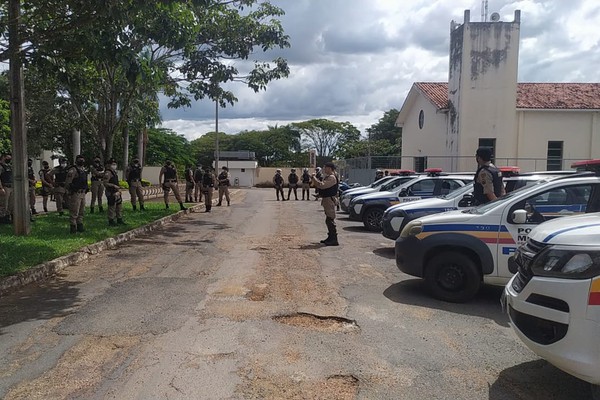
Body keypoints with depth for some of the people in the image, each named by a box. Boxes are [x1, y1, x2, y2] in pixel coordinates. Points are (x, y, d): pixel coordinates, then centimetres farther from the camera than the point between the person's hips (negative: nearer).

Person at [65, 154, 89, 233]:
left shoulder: (84, 170, 14)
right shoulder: (73, 170, -13)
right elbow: (68, 182, -17)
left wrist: (86, 188, 17)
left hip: (83, 193, 9)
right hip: (76, 193, -9)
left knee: (81, 211, 14)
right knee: (74, 212, -5)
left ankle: (80, 226, 23)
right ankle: (73, 227, 2)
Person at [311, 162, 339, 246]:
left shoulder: (332, 177, -17)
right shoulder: (327, 177, 18)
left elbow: (322, 185, -27)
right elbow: (320, 185, 21)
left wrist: (314, 178, -16)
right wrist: (315, 179, 8)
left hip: (330, 200, -11)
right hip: (326, 199, 11)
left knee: (330, 220, -11)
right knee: (329, 220, 16)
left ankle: (334, 240, -9)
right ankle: (330, 237, 26)